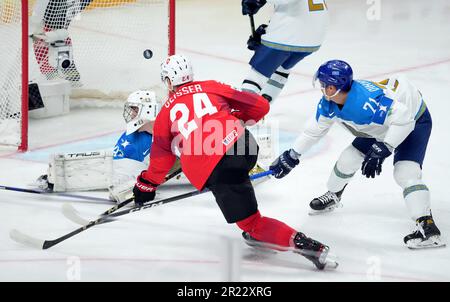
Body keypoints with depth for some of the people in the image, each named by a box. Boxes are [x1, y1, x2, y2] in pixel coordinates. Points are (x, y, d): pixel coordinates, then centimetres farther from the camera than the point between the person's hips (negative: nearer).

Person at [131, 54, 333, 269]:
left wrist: (146, 186, 40)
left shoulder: (165, 115, 18)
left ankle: (302, 242, -18)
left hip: (210, 170, -4)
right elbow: (260, 107, 20)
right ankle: (255, 234, 34)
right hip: (242, 144, 4)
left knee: (251, 223, 1)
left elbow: (161, 160, 23)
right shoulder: (211, 88, 20)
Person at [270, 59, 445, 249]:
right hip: (381, 128, 9)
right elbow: (315, 129, 4)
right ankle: (332, 197, 40)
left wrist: (382, 150, -43)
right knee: (348, 159, 12)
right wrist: (292, 157, 7)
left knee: (405, 172, -26)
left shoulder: (367, 100, -40)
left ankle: (427, 226, -32)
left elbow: (403, 118, -43)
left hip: (415, 121, -9)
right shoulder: (329, 103, -12)